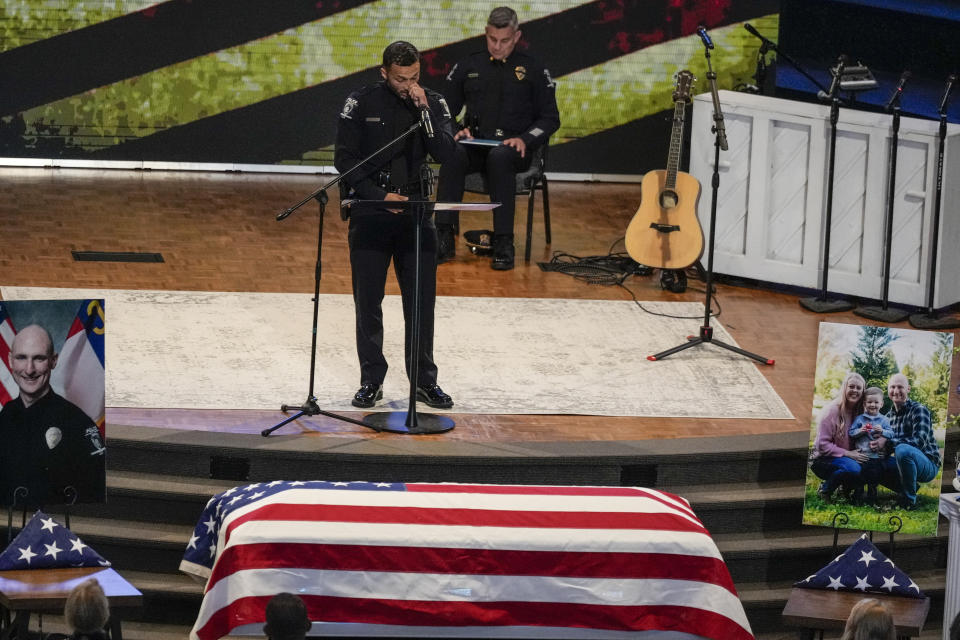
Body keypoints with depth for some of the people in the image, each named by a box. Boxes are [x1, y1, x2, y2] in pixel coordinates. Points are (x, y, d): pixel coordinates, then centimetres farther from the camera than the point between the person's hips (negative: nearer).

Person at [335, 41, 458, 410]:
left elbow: (445, 153, -9)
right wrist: (381, 196, -12)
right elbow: (344, 158, -4)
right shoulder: (361, 104, -3)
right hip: (370, 213, -1)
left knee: (421, 299, 3)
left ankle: (424, 380, 11)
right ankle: (371, 381, 11)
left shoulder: (433, 103, 3)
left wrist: (425, 111, -19)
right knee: (368, 302, 3)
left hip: (416, 213, 1)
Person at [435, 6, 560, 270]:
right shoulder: (468, 67, 14)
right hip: (475, 146, 2)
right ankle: (444, 237, -35)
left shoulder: (533, 70, 8)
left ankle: (504, 244, -39)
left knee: (499, 157, -39)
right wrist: (456, 132, -4)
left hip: (514, 150, -2)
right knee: (452, 154, -33)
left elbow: (550, 119, 7)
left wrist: (524, 139, -10)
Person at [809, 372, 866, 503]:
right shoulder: (831, 411, -14)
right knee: (852, 468, -35)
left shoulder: (860, 412, 6)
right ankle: (825, 490, -9)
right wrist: (847, 454, -22)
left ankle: (846, 489, 5)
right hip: (823, 460, -7)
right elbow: (823, 445, -16)